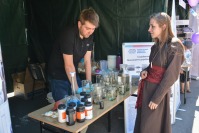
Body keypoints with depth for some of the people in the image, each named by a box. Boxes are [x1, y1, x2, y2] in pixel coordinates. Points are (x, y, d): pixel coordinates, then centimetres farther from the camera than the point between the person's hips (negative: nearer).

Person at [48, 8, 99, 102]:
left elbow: (87, 61, -3)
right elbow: (69, 65, -25)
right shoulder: (68, 35, -26)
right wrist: (76, 89, -20)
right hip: (58, 77, -6)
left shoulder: (89, 36, -5)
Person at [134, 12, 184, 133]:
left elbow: (171, 76, -16)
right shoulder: (157, 45, 8)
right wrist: (145, 71, -3)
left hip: (158, 90, -7)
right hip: (147, 86, 7)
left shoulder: (174, 47, -16)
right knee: (142, 122, 16)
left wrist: (156, 98, -16)